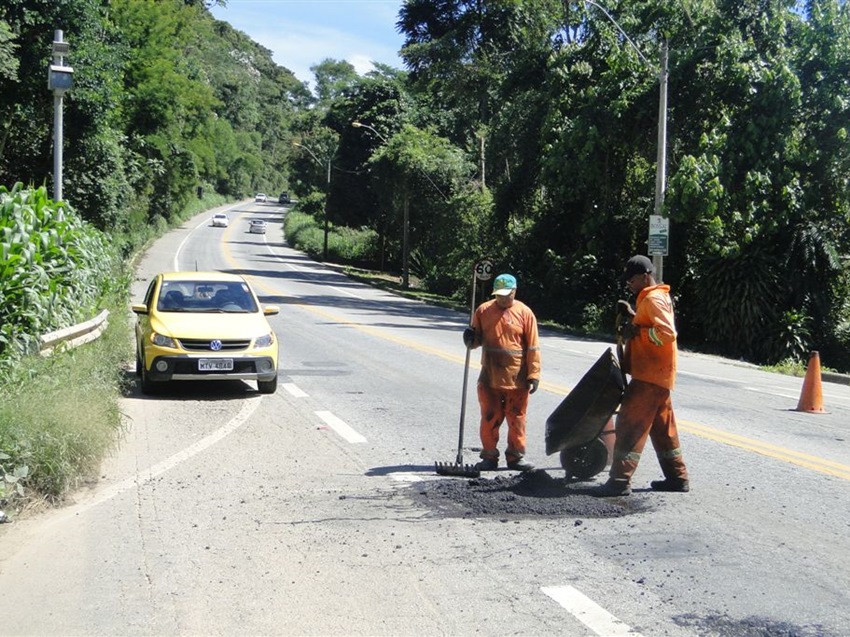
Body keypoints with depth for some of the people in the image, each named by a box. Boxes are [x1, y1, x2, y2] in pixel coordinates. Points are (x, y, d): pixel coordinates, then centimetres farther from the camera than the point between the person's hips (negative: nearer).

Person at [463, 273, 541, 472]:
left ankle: (516, 456, 18)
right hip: (489, 377, 2)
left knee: (516, 418, 7)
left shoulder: (525, 313, -2)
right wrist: (471, 339, -10)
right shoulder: (483, 310, 4)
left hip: (516, 378, -1)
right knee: (490, 418, 6)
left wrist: (533, 375, -5)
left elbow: (533, 347, -1)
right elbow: (478, 338, 14)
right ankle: (489, 457, 15)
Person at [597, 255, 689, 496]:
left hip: (649, 376, -11)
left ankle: (620, 480, -11)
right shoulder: (650, 298, 18)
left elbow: (667, 332, -25)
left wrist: (636, 332, -20)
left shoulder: (653, 299, -14)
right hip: (657, 376, 11)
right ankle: (677, 477, 23)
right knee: (663, 428, 16)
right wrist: (633, 316, 13)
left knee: (629, 425, -10)